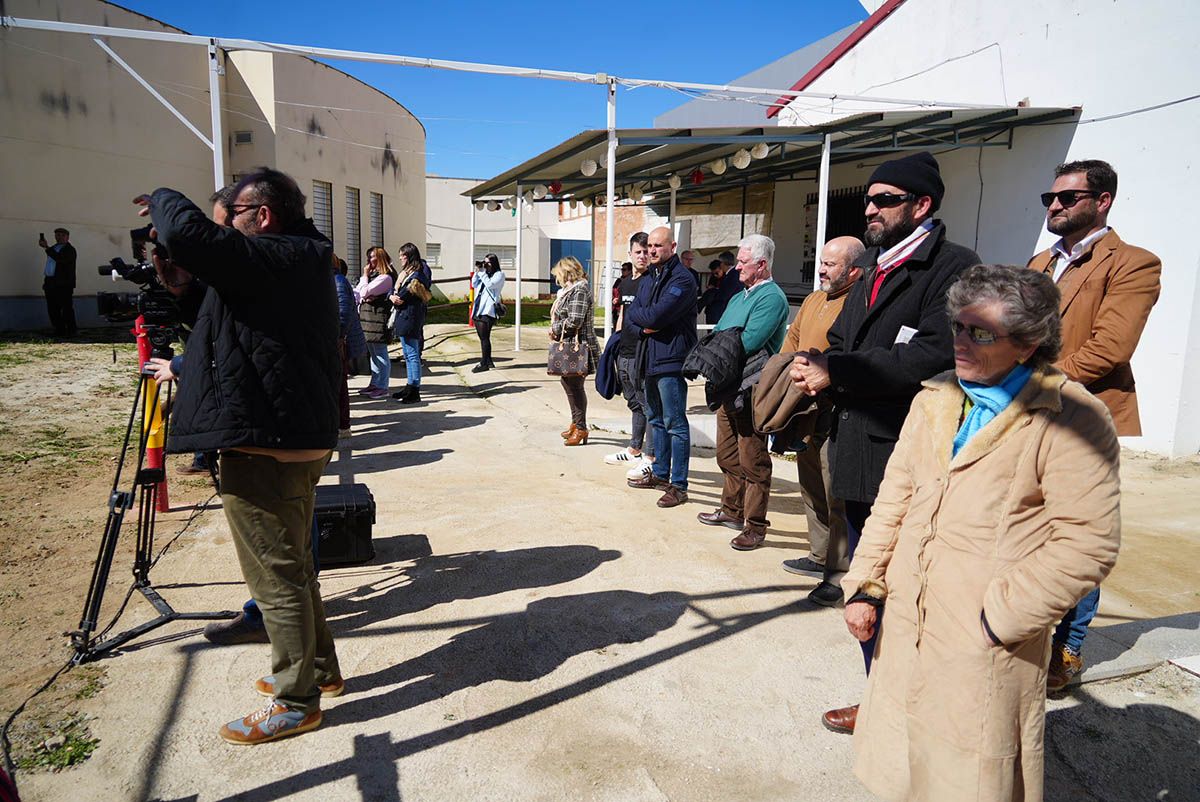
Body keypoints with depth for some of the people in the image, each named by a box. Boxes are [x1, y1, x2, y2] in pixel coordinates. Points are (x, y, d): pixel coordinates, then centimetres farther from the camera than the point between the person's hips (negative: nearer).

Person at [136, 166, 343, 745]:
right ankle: (319, 669, 37)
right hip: (302, 441, 10)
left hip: (264, 448, -10)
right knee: (293, 565, 22)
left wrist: (163, 198, -5)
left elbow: (187, 234, -26)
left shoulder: (269, 259, -16)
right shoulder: (305, 262, 14)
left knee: (277, 577, 2)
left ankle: (296, 702, 17)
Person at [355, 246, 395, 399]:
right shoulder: (373, 274, 16)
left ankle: (382, 387, 0)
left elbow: (364, 292, -16)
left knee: (380, 353, -5)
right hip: (368, 317, 10)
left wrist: (365, 276, -5)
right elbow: (358, 293, 15)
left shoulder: (385, 277, -13)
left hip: (378, 318, -10)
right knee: (373, 353, 14)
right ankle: (375, 384, 22)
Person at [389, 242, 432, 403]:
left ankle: (415, 391, -4)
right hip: (403, 319, 10)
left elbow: (401, 298, -18)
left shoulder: (416, 276, -15)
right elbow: (393, 290, 13)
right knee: (408, 355, 15)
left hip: (410, 318, -10)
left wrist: (396, 299, 1)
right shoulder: (405, 273, 17)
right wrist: (392, 296, -7)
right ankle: (410, 387, 23)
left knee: (412, 355, -7)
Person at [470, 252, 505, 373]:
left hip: (488, 310, -8)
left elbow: (490, 284, -16)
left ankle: (484, 364, -8)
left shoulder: (499, 274, -1)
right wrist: (478, 271, 8)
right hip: (478, 309, 8)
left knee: (484, 337, -10)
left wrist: (482, 272, -10)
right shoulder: (483, 274, 20)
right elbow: (474, 284, 17)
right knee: (482, 337, 12)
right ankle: (488, 361, 22)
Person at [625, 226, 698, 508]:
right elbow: (630, 316, 11)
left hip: (671, 360, -9)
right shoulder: (650, 279, 17)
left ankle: (679, 485, 1)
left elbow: (656, 316, -22)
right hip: (650, 359, 9)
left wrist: (638, 314, -3)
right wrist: (645, 324, -8)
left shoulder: (682, 279, -12)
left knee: (675, 424, -5)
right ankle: (660, 474, 30)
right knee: (656, 420, 17)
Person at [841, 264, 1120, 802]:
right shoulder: (934, 399, 10)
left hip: (984, 651, -6)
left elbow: (1088, 543, -16)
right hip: (905, 627, 6)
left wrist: (1000, 619, -15)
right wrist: (864, 588, 6)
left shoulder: (1072, 419, -11)